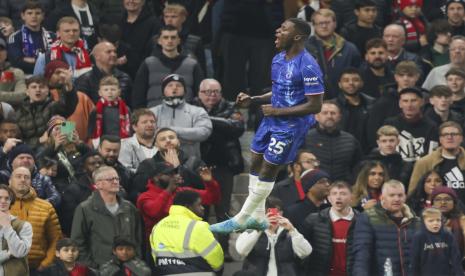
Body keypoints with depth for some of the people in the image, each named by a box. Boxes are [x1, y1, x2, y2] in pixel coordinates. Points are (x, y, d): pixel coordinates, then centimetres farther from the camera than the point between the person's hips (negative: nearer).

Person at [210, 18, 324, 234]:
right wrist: (252, 100, 6)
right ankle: (258, 217, 25)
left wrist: (277, 111, -21)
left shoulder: (307, 66, -22)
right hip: (272, 121, 9)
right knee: (256, 165, 12)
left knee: (267, 172, -1)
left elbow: (315, 105, -22)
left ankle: (240, 220, 8)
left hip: (290, 126, -9)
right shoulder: (278, 59, 6)